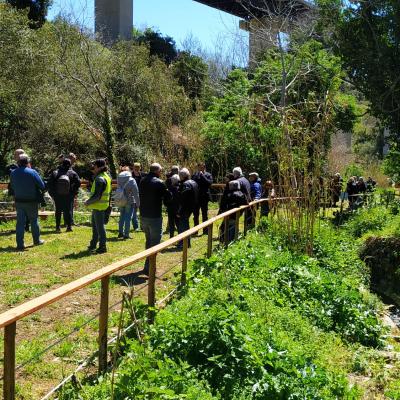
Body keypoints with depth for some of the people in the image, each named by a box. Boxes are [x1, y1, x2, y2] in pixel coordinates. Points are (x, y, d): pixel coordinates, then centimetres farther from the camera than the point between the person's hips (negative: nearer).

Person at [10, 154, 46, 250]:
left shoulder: (13, 173, 0)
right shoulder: (32, 172, -13)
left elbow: (12, 187, 7)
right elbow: (42, 186, -10)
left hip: (18, 202, 3)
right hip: (31, 202, -3)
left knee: (20, 222, 5)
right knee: (34, 221, 13)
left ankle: (20, 244, 3)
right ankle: (37, 240, 26)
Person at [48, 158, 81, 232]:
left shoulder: (55, 173, -6)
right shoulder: (72, 173, -8)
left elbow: (49, 184, -5)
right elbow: (78, 183, -9)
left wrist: (52, 193, 5)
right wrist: (74, 192, 1)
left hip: (57, 196, 1)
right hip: (68, 196, -1)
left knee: (58, 211, 11)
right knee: (68, 211, 9)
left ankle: (58, 227, 12)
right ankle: (69, 226, 7)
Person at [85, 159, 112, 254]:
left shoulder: (100, 179, -20)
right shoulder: (107, 176, 12)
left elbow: (97, 195, -23)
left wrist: (88, 202, -10)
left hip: (98, 206, -10)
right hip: (100, 205, 10)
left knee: (100, 226, -3)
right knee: (95, 225, 19)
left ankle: (103, 246, 3)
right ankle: (93, 244, 29)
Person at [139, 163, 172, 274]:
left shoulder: (142, 181, 5)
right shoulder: (159, 183, -15)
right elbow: (168, 198, -8)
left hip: (143, 215, 7)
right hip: (155, 217, -7)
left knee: (149, 240, 21)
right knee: (155, 242, 0)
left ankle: (149, 265, 30)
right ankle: (148, 268, -4)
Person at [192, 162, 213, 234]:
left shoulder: (208, 175, 0)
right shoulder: (195, 175, 7)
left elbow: (209, 183, -17)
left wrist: (202, 175, -15)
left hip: (204, 197, -2)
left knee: (205, 215, 6)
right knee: (195, 215, 9)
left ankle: (205, 230, 12)